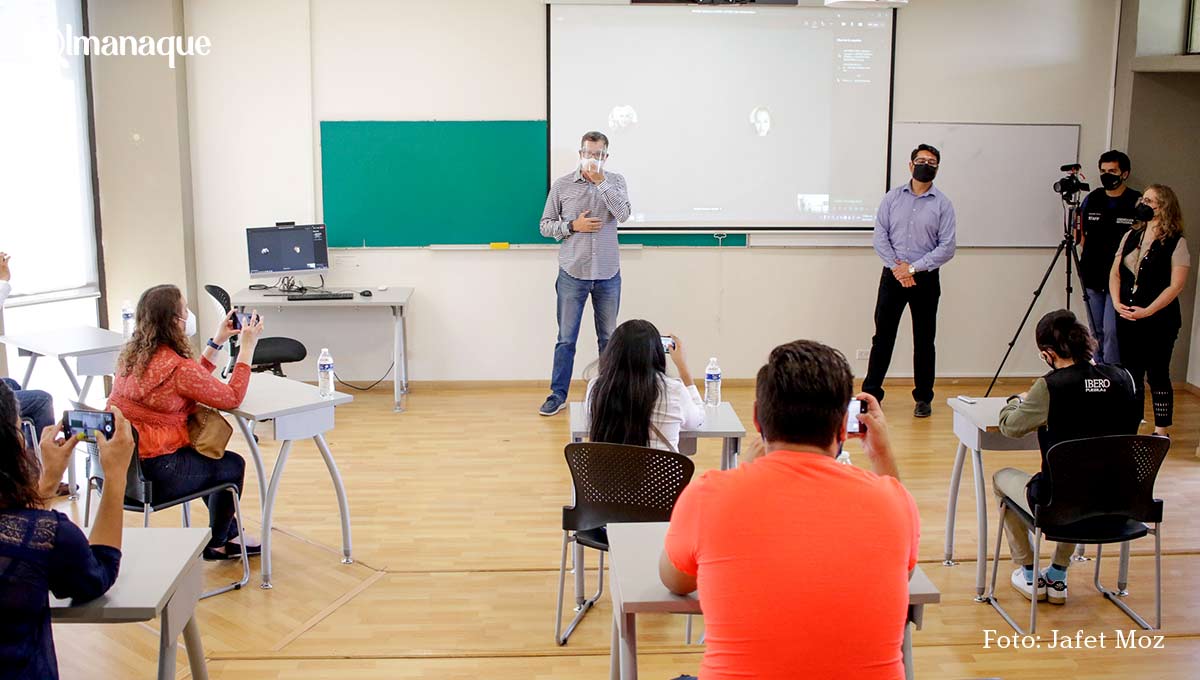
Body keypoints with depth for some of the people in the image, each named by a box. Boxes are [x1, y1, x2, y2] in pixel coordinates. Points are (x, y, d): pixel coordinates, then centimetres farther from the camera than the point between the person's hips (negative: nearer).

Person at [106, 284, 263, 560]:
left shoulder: (132, 355, 5)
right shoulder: (177, 367, -24)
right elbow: (231, 397, -14)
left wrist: (216, 342, 14)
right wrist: (247, 347, -8)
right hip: (152, 475, -9)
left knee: (211, 459, 30)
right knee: (233, 466, 15)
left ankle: (229, 536, 39)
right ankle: (215, 545, 35)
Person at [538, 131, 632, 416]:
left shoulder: (615, 181, 1)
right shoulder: (562, 184, -1)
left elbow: (623, 214, -16)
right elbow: (545, 226, 3)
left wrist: (600, 181, -19)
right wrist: (573, 225, -13)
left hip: (608, 274, 1)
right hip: (572, 274, -1)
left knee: (609, 338, 11)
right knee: (566, 338, 5)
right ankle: (558, 395, 14)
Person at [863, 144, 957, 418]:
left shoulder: (942, 204, -1)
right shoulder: (893, 198, 4)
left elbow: (947, 248, -6)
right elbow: (880, 236, 0)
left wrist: (913, 267, -12)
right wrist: (897, 266, -11)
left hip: (925, 279, -1)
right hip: (892, 276, 1)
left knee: (924, 340, 7)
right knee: (883, 336, 2)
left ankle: (923, 398, 17)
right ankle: (870, 394, 9)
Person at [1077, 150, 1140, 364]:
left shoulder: (1138, 203, -5)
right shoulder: (1091, 200, 7)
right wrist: (1090, 256, 5)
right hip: (1092, 277, 4)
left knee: (1111, 332, -9)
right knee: (1096, 332, 11)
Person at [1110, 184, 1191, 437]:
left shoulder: (1176, 243, -8)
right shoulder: (1131, 236, 9)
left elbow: (1176, 285, -13)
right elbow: (1115, 273, 11)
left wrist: (1148, 311, -18)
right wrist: (1117, 303, -4)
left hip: (1159, 320, -5)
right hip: (1127, 319, 5)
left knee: (1158, 375, 2)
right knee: (1131, 375, 10)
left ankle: (1161, 432, 11)